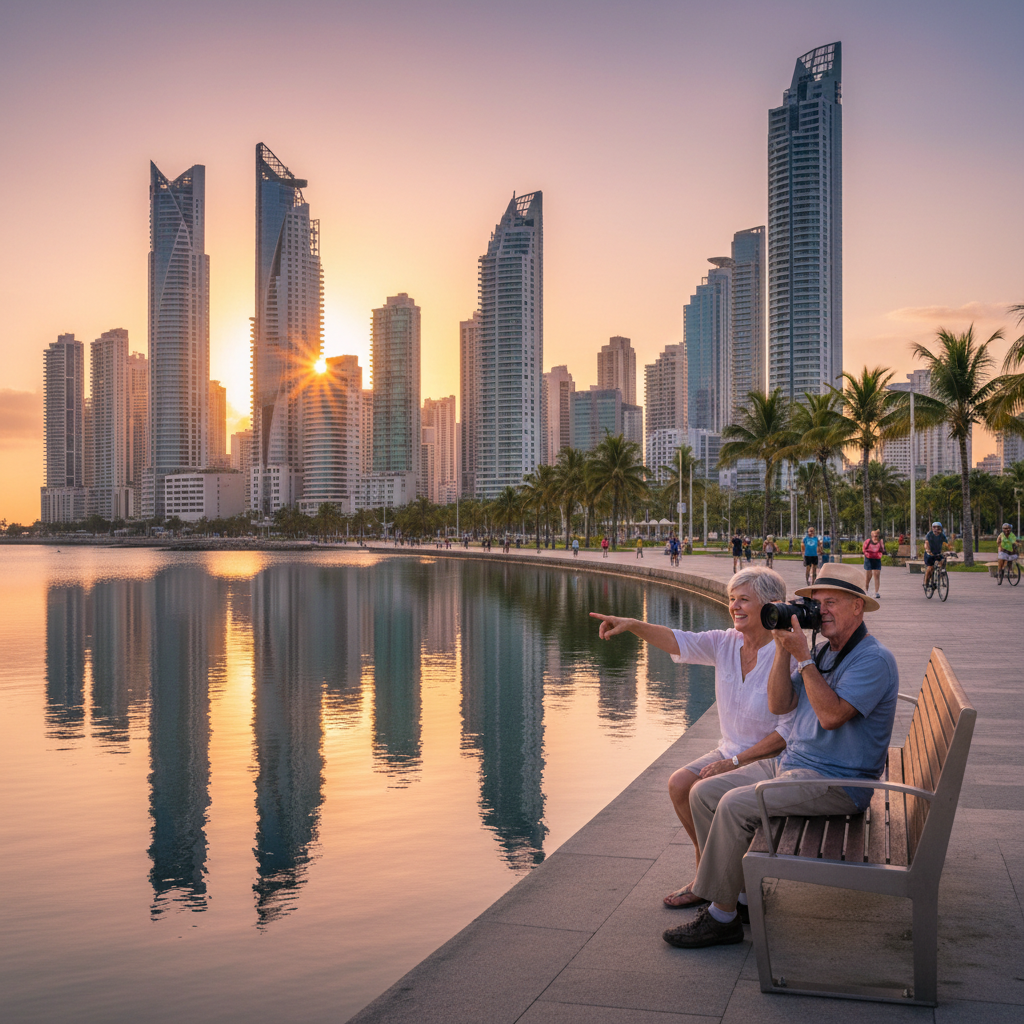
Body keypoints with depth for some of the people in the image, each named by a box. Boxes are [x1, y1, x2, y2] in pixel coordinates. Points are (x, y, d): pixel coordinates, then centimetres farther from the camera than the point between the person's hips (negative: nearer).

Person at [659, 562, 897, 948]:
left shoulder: (874, 659, -12)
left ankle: (722, 917, -14)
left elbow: (831, 714, -25)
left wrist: (803, 657, -21)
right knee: (703, 793, -2)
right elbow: (779, 705, 5)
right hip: (789, 764, 9)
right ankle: (735, 893, 6)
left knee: (735, 804, -26)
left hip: (835, 782, -9)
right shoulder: (822, 652, 15)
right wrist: (783, 649, -5)